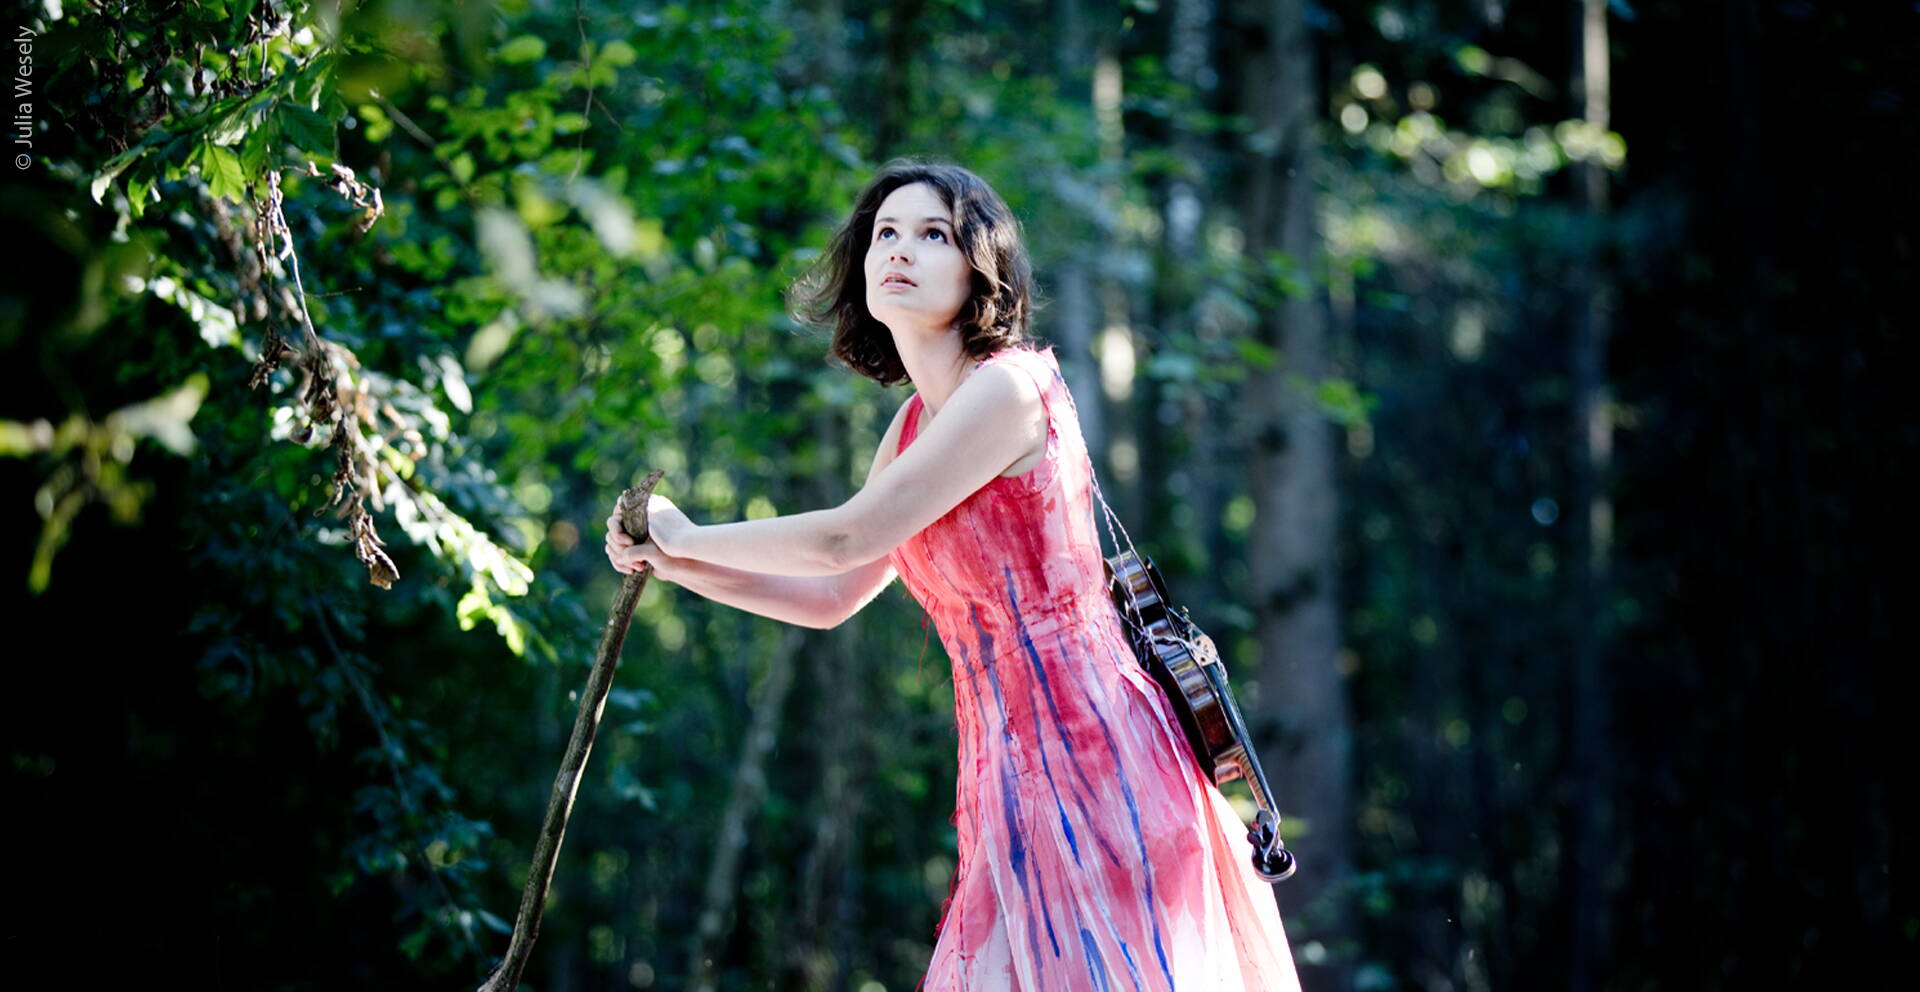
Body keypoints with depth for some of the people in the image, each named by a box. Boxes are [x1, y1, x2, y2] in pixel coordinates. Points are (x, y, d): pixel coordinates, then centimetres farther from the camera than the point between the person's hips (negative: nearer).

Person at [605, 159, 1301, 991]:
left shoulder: (1009, 387, -14)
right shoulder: (916, 422, 14)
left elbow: (846, 539, -13)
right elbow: (832, 597, 22)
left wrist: (689, 535, 1)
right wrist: (673, 564, 15)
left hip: (1085, 750, -8)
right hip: (1011, 763, 8)